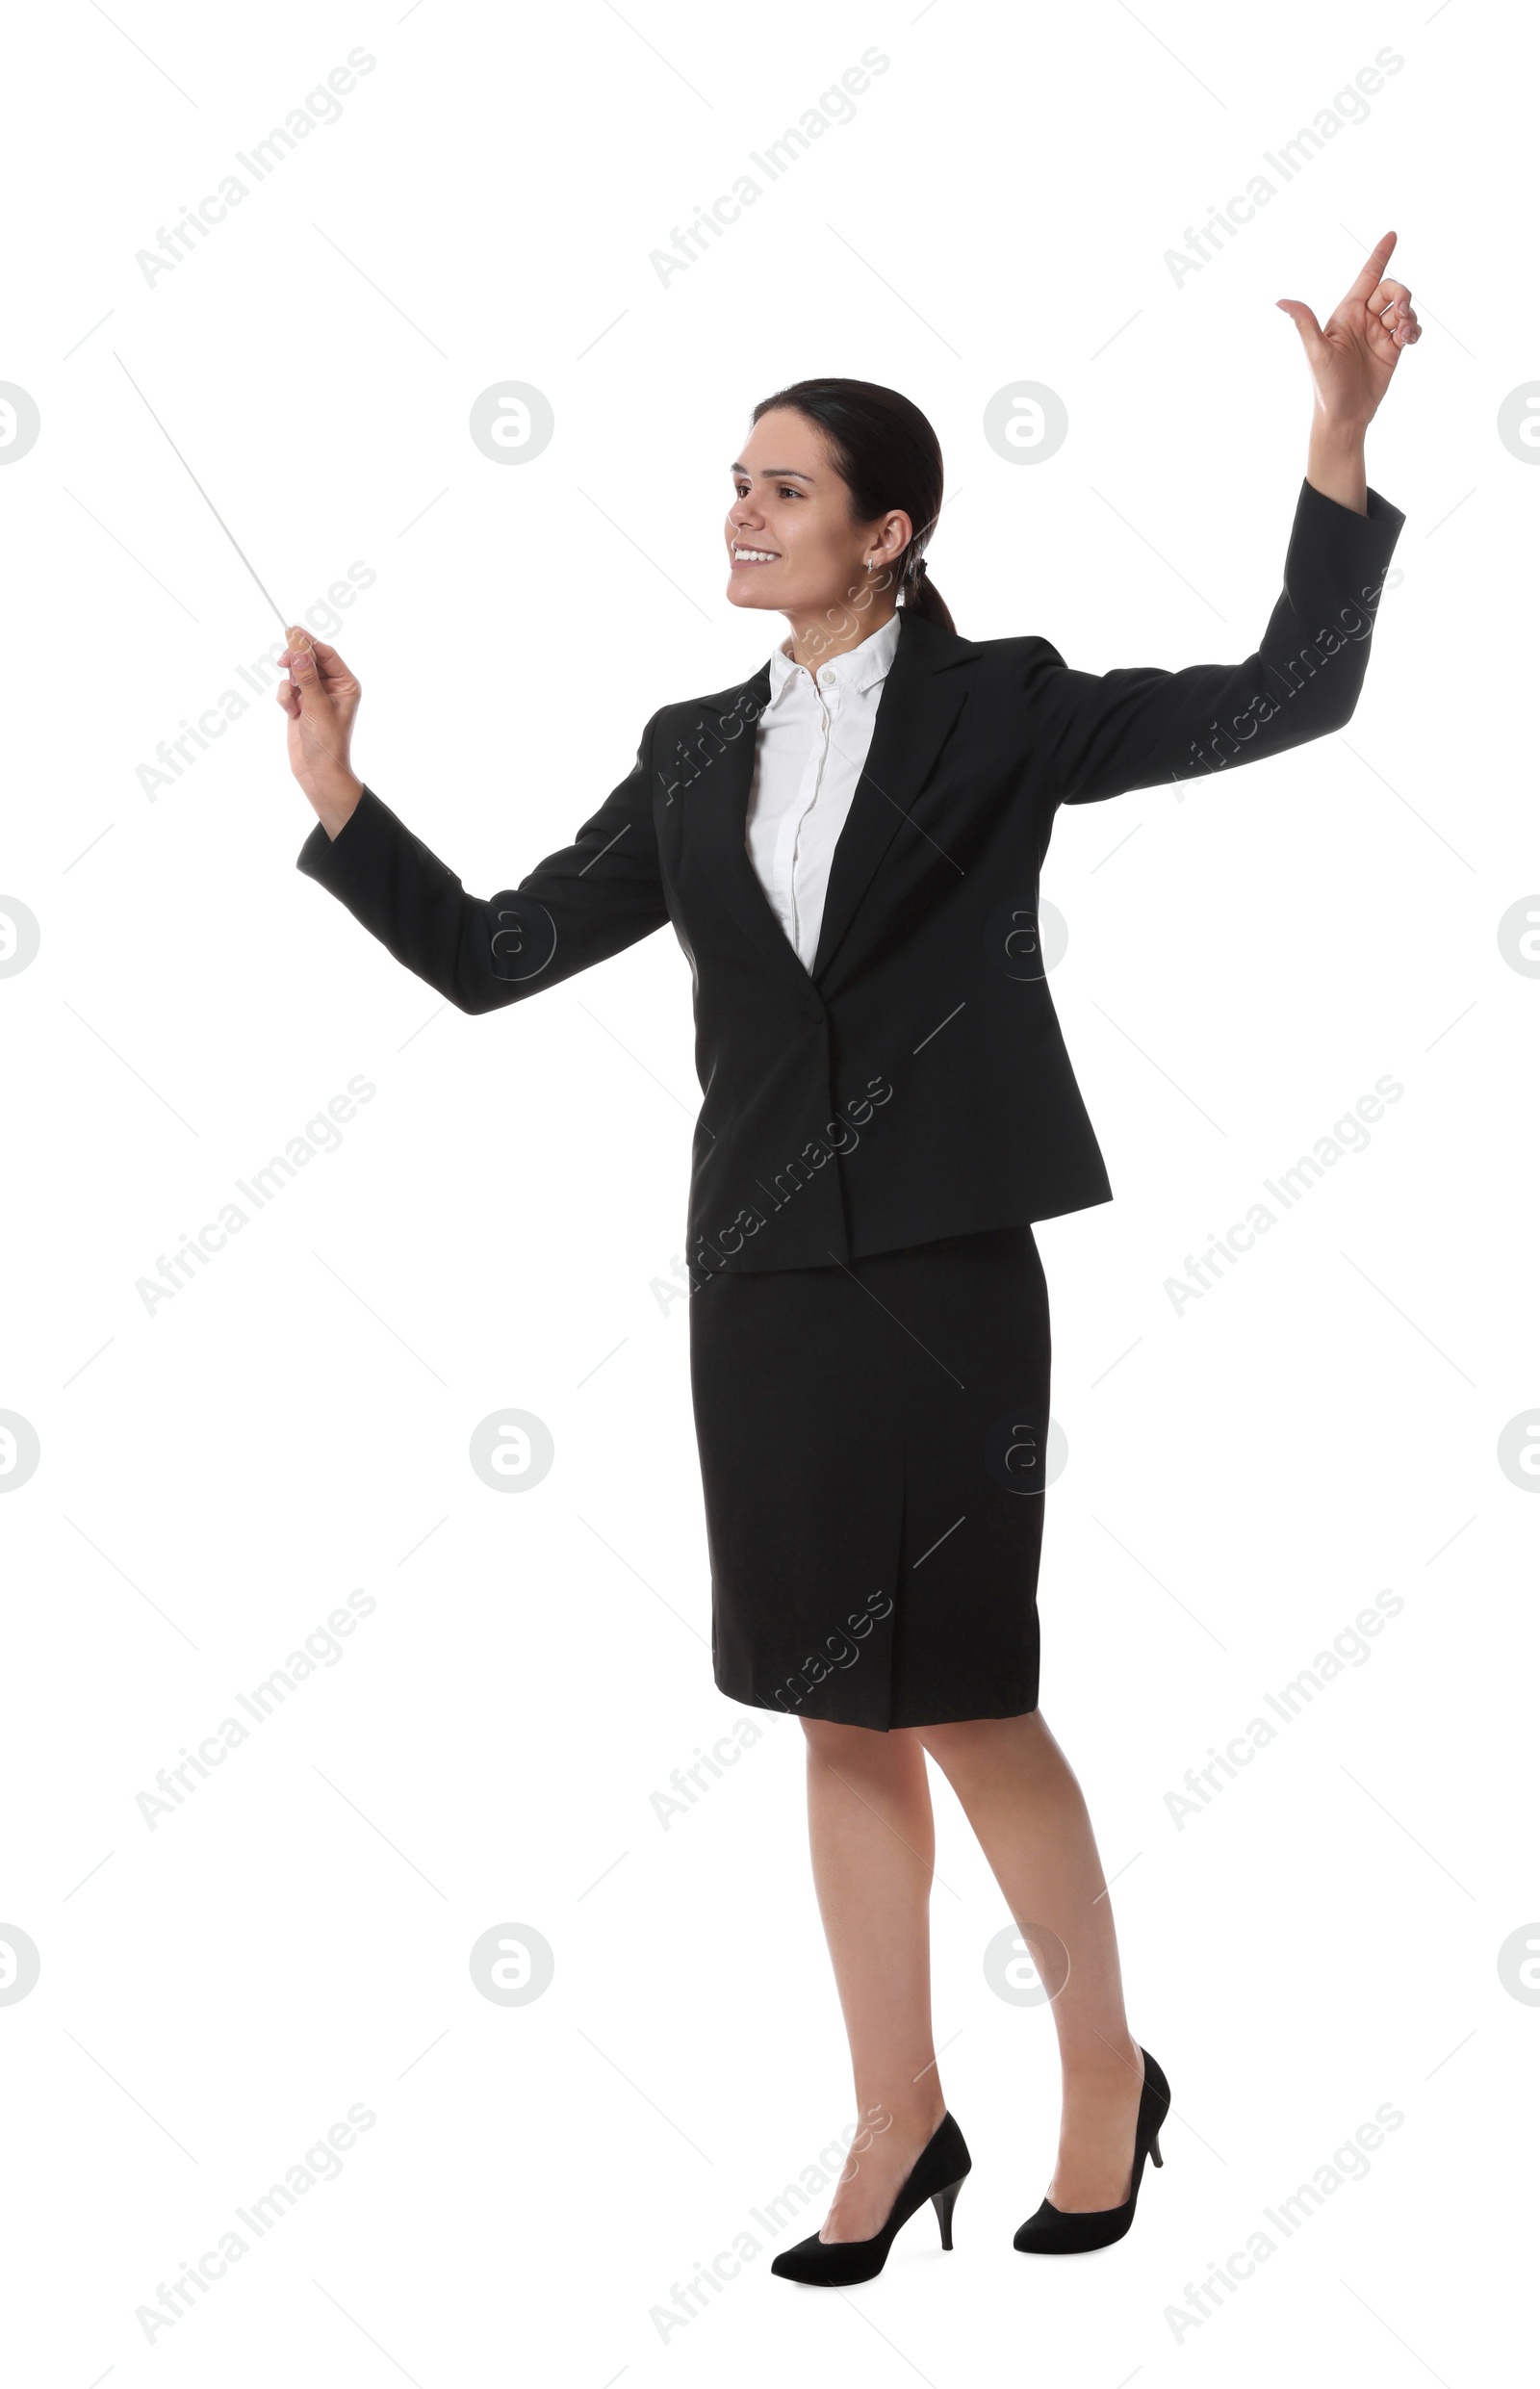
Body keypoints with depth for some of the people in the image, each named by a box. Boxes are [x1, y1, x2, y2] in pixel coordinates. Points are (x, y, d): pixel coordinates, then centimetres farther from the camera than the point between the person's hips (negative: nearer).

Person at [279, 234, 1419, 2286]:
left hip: (940, 1274, -4)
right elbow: (493, 956, 11)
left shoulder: (993, 711, 0)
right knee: (841, 1719, 10)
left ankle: (1109, 2075, 22)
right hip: (760, 1282, 5)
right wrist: (341, 802, 0)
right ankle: (900, 2123, 22)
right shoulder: (696, 756, 11)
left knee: (965, 1701, 1)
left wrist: (1339, 446, -15)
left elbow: (1287, 698, -6)